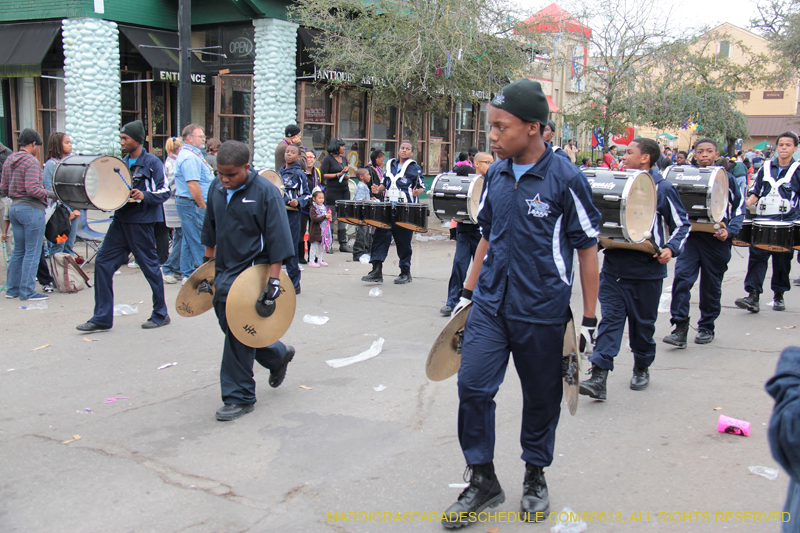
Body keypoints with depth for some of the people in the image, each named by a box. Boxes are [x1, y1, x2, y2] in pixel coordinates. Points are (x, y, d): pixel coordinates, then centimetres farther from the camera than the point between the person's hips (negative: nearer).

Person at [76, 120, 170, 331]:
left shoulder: (152, 162, -6)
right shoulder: (122, 163, 15)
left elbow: (165, 191, -10)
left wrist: (144, 196, -25)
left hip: (142, 222, -7)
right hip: (121, 220, 7)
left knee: (150, 266, 1)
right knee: (102, 263, 2)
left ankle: (160, 315, 16)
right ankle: (102, 318, 8)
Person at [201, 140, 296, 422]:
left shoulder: (265, 192, -14)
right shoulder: (216, 188, 6)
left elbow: (277, 240, -15)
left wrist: (274, 280, -18)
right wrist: (208, 262, 21)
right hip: (222, 273, 7)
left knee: (239, 337, -4)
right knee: (230, 328, 15)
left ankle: (239, 398, 9)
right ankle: (278, 355, 38)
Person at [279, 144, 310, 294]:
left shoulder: (299, 174, -3)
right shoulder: (280, 171, 14)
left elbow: (307, 195, -3)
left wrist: (298, 202, -20)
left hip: (292, 214, -6)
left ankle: (294, 284, 5)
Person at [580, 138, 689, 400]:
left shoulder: (663, 189, -3)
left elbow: (682, 224, 2)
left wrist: (671, 248, -14)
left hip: (646, 269, -2)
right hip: (614, 266, 3)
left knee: (643, 322, 11)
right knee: (610, 319, -5)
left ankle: (642, 368, 33)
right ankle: (599, 377, -11)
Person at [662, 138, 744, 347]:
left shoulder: (726, 178, 4)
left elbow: (739, 208, 6)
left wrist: (729, 231, -9)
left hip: (716, 239, -1)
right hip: (691, 236, 1)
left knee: (711, 285, 7)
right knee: (681, 277, -16)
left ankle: (707, 328, 22)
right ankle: (680, 327, -14)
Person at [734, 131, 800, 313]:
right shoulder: (766, 167, 11)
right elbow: (755, 192, 13)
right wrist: (746, 204, -5)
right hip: (763, 220, 2)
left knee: (782, 260, 7)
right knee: (757, 256, -8)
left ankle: (778, 296, 21)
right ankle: (753, 295, -11)